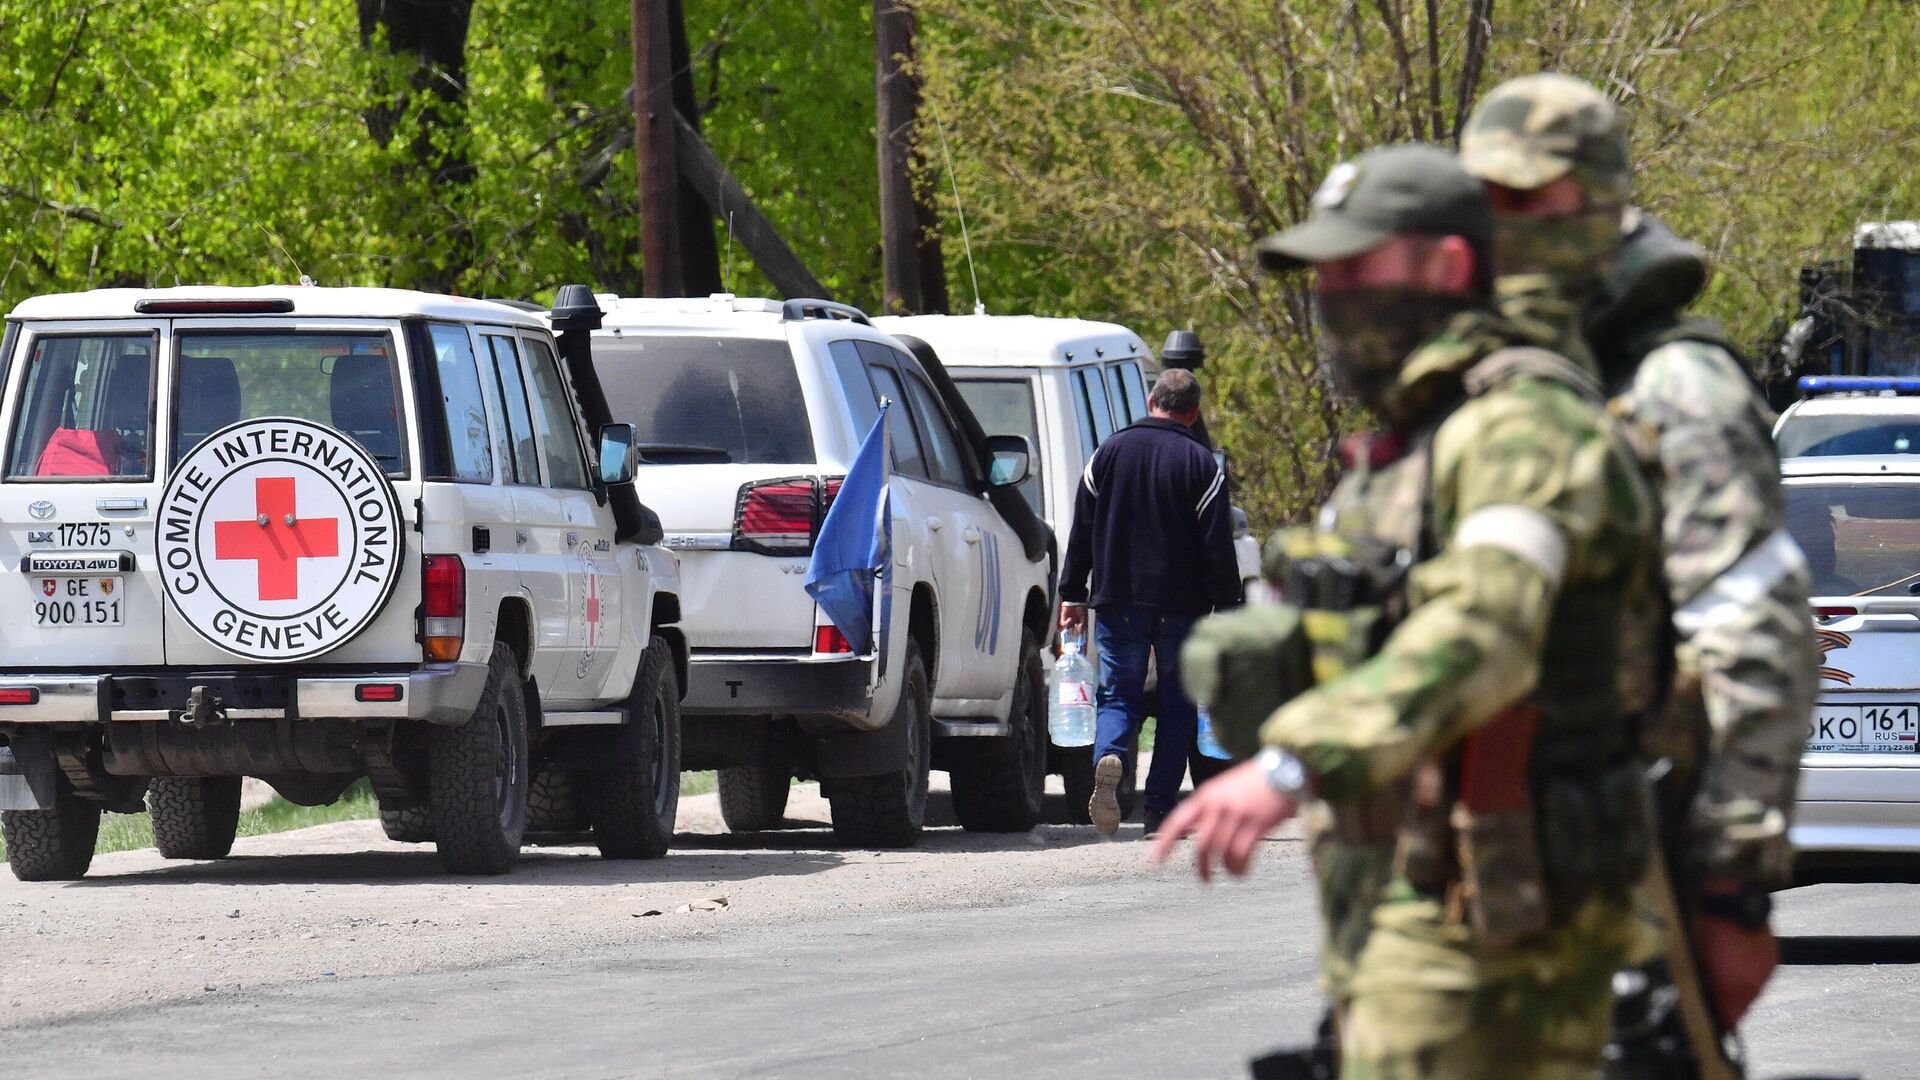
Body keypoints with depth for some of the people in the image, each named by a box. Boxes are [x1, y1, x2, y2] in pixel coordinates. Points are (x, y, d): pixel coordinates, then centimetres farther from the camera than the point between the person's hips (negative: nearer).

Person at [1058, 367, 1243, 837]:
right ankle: (1160, 806, 5)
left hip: (1118, 603, 2)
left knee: (1118, 694, 7)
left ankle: (1109, 757, -25)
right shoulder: (1201, 464, -4)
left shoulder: (1111, 452, 4)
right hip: (1180, 605, -2)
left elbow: (1081, 531, 6)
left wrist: (1072, 595, 12)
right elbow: (1218, 546, -6)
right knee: (1178, 701, 10)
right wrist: (1226, 608, -2)